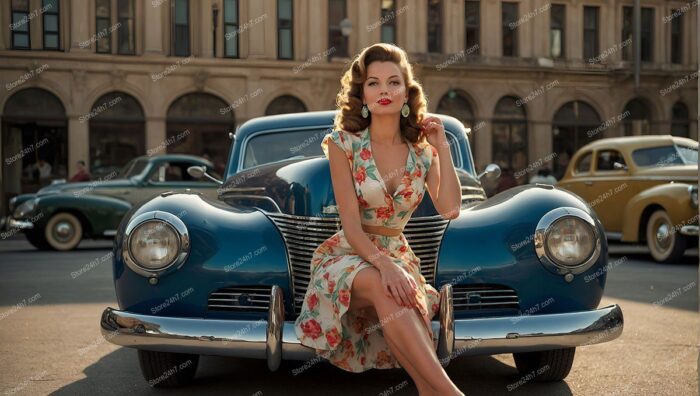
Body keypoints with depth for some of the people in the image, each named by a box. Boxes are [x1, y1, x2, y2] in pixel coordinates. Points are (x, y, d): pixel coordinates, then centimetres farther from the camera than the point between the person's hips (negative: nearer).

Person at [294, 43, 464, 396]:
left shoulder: (422, 149, 4)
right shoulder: (343, 142, -6)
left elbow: (450, 210, -11)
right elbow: (351, 224, -14)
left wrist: (442, 148, -10)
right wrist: (384, 265, -32)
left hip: (399, 257, 4)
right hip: (347, 257, -3)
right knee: (384, 288, -38)